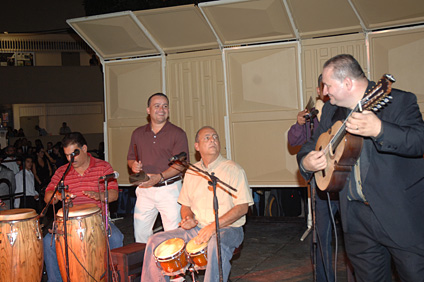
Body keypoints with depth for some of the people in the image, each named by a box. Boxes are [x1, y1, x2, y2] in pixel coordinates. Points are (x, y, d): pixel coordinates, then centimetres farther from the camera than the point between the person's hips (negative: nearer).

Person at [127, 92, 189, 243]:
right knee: (140, 232, 7)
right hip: (144, 190, 4)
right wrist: (133, 165, -5)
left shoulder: (177, 133, -2)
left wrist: (160, 177, -22)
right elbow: (130, 157, 19)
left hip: (169, 189, -4)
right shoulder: (138, 133, 11)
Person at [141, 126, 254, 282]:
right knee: (156, 241, -7)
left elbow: (242, 207, -13)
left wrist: (214, 226, -22)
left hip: (227, 229, -5)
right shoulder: (191, 172, 11)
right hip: (196, 229, 5)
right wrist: (188, 218, -5)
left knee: (216, 244, -39)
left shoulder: (233, 170, -6)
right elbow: (185, 204, 19)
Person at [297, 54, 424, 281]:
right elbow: (312, 145, 18)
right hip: (356, 216, 5)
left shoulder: (399, 101, -10)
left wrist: (378, 130, -40)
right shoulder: (330, 111, 10)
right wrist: (305, 162, -5)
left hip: (402, 212, -5)